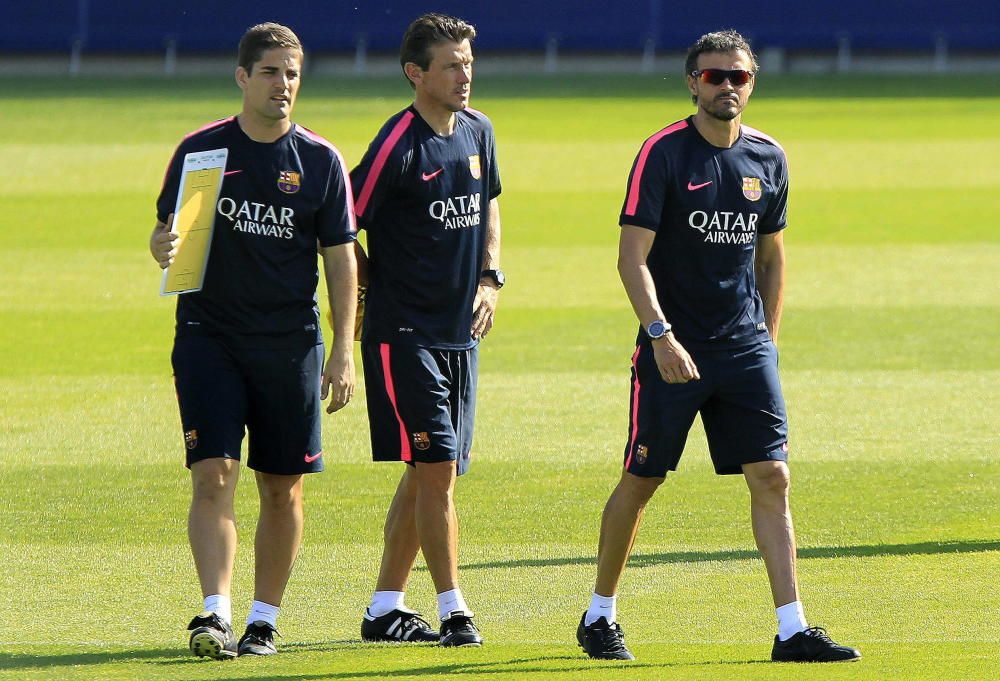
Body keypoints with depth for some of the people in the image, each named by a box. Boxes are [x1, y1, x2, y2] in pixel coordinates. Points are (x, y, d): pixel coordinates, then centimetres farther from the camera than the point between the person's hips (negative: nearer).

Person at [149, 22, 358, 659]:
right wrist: (163, 246, -18)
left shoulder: (321, 160, 3)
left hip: (292, 343, 1)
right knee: (214, 475, -13)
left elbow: (341, 259, 5)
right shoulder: (200, 150, 1)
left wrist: (344, 351, -1)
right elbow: (168, 234, 7)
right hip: (209, 337, -1)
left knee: (283, 488, 5)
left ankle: (264, 618, 16)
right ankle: (215, 613, -17)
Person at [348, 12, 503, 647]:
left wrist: (489, 278, 11)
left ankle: (386, 608, 19)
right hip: (404, 333, -8)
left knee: (429, 476, 10)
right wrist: (382, 291, -2)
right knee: (436, 468, -11)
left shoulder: (477, 131, 8)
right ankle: (454, 611, -8)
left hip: (461, 333, 8)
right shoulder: (398, 144, -15)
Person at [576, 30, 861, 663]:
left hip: (746, 348, 4)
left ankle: (793, 629, -6)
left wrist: (768, 342, 13)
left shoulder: (768, 158, 7)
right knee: (641, 482, 4)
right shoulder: (663, 153, -9)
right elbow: (632, 259, -13)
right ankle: (601, 616, 21)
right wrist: (661, 337, -23)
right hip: (673, 347, -4)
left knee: (771, 478, -5)